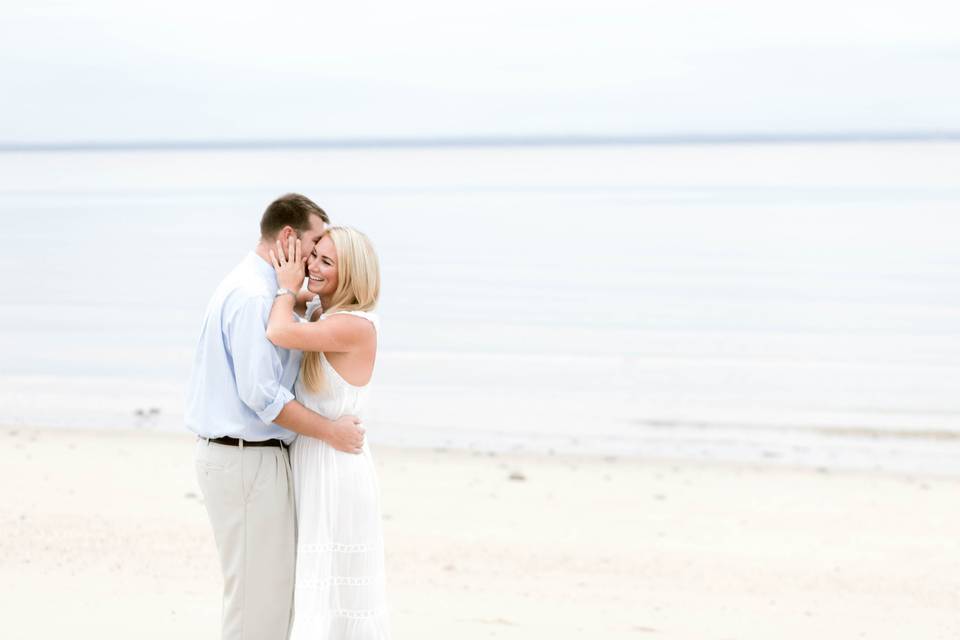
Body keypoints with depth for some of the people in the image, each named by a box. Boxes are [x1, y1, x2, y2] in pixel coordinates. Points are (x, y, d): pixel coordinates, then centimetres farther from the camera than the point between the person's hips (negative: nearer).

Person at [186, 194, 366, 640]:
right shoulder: (254, 296, -18)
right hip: (248, 459, -11)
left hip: (234, 452, 11)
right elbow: (262, 394, -22)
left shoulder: (246, 287, 15)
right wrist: (330, 432, -15)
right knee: (258, 593, -4)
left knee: (273, 587, 16)